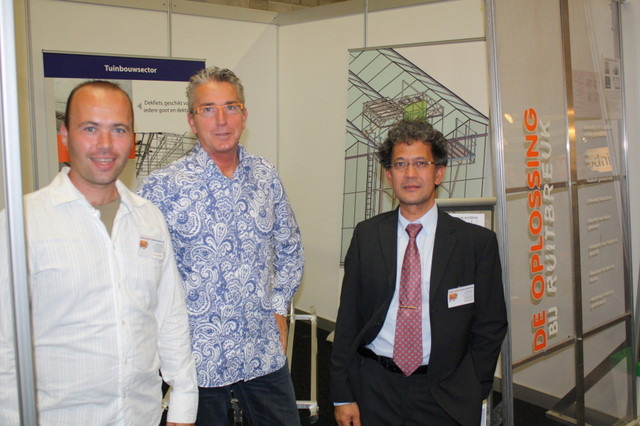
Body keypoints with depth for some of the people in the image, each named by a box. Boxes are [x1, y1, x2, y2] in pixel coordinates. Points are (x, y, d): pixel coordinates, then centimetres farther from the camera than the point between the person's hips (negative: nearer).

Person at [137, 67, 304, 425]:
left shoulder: (266, 176, 2)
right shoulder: (163, 187, -10)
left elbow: (290, 250, 12)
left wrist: (279, 308, 6)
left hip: (265, 351, 3)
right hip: (199, 355, -3)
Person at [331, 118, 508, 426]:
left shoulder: (478, 242, -4)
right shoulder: (366, 235, 1)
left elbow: (490, 327, 1)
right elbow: (348, 318, 1)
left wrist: (471, 394, -3)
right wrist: (342, 395, -1)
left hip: (444, 399, -1)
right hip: (374, 389, 2)